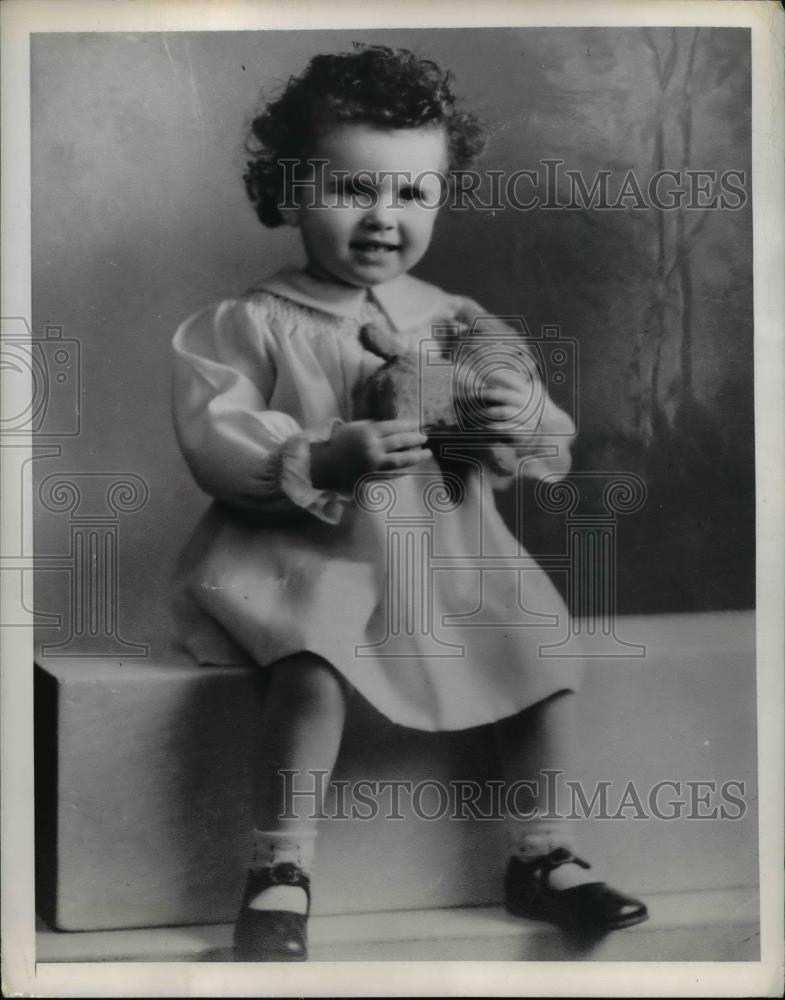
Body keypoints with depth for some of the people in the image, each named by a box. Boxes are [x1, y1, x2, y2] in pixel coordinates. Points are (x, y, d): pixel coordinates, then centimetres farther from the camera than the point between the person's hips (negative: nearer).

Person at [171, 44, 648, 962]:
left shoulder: (461, 326, 9)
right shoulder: (251, 326, -2)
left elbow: (550, 452, 10)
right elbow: (215, 445, -13)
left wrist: (524, 422, -15)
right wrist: (324, 461, -29)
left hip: (448, 556, 5)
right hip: (310, 557, -4)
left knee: (548, 653, -8)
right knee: (313, 665, -31)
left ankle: (539, 852, 13)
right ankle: (281, 873, -14)